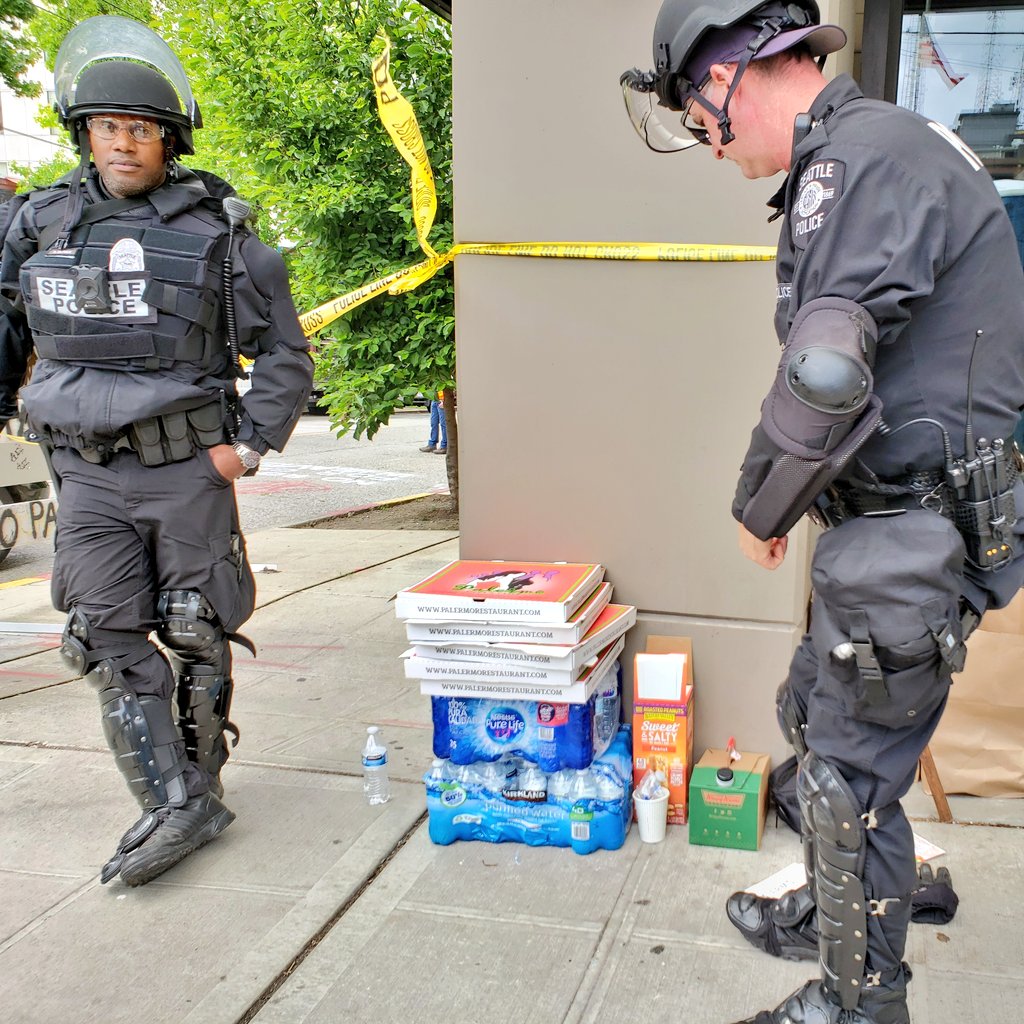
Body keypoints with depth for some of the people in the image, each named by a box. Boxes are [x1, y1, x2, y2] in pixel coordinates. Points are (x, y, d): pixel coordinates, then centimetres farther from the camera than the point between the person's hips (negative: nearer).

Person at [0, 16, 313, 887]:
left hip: (187, 470, -2)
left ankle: (200, 783, 24)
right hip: (88, 475, 3)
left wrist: (251, 443, -7)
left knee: (196, 637, 7)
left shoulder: (215, 229, -4)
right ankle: (177, 809, 5)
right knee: (111, 640, -2)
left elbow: (284, 352, 1)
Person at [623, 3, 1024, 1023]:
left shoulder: (859, 158, -19)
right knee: (812, 716, 24)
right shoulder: (883, 150, 15)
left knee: (851, 778, 3)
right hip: (893, 520, 10)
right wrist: (784, 502, 12)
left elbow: (825, 376, -28)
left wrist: (760, 507, -11)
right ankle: (825, 913, 44)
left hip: (907, 535, -10)